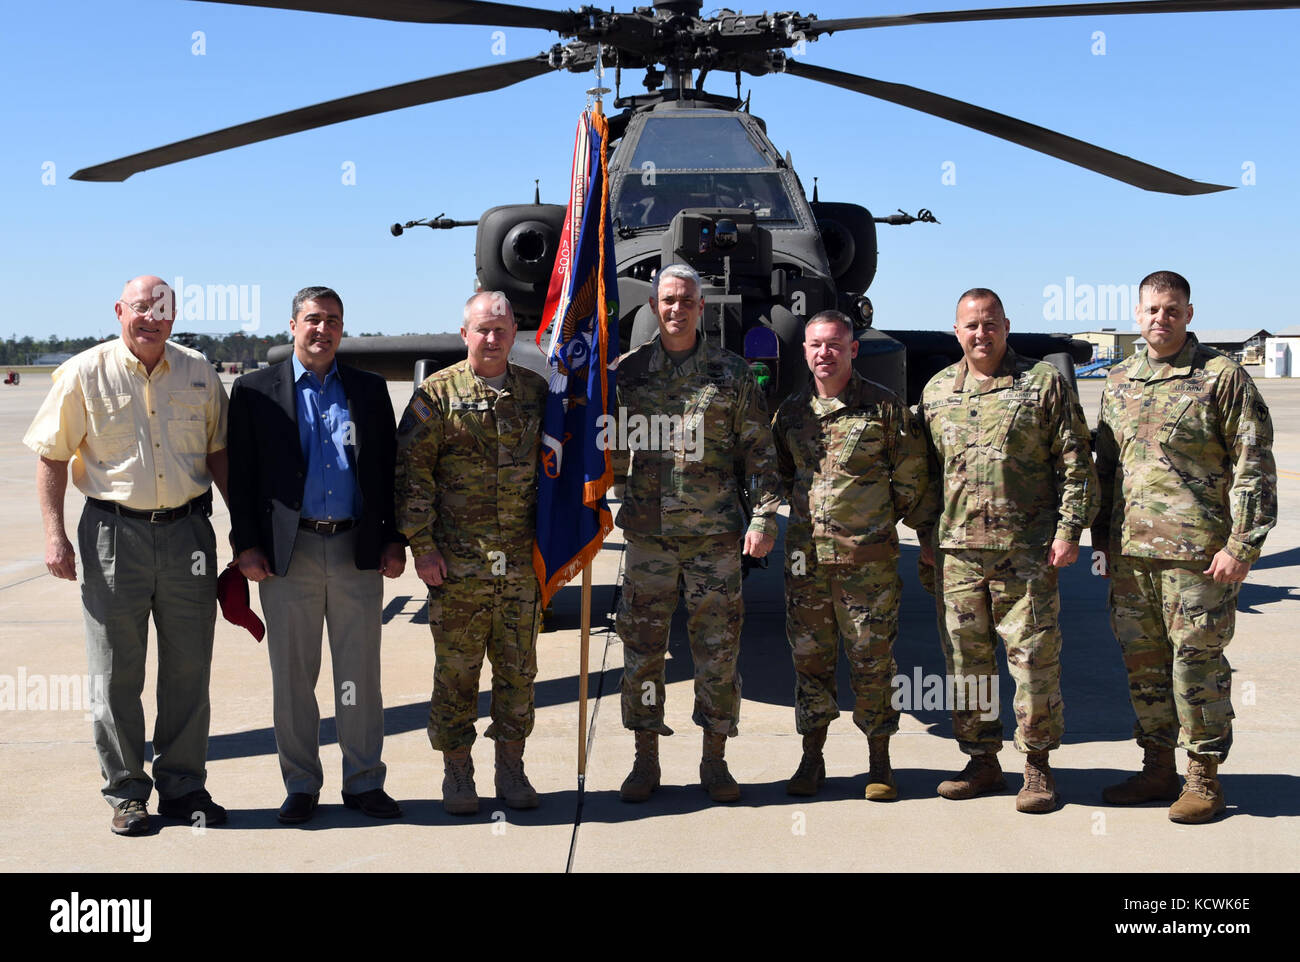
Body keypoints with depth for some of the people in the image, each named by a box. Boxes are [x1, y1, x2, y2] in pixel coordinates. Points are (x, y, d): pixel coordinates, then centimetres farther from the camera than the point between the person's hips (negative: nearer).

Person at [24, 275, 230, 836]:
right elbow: (52, 457, 1)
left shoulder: (199, 373, 6)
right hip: (114, 534, -2)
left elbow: (218, 452, 14)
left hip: (188, 531, 2)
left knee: (188, 671, 8)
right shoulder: (84, 374, -1)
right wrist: (54, 534, -6)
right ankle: (126, 792, 18)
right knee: (115, 674, 5)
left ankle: (183, 787, 20)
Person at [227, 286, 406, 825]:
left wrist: (395, 539, 3)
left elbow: (390, 467, 10)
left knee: (361, 674, 6)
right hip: (288, 553, -1)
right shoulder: (255, 391, 5)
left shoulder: (369, 390, 10)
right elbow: (240, 475, 3)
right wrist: (246, 545, -4)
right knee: (292, 677, 6)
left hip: (358, 552, 1)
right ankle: (300, 786, 18)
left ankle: (364, 782, 17)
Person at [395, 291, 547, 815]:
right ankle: (457, 773, 18)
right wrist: (422, 547, -9)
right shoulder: (437, 393, -1)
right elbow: (412, 472, -3)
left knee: (518, 669, 8)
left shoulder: (536, 392, 9)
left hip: (523, 562, 3)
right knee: (457, 671, 5)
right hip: (458, 564, -3)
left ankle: (511, 769, 22)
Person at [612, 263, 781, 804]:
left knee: (718, 649, 3)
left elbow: (760, 453, 4)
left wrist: (764, 518, -3)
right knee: (642, 648, 5)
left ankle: (715, 760, 16)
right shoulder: (628, 372, 7)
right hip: (648, 532, 1)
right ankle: (645, 760, 17)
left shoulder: (732, 374, 5)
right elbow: (609, 452, 11)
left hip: (715, 535, -1)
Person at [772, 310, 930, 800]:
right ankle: (812, 759, 18)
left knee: (872, 659, 2)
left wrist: (885, 518, 6)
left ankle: (879, 762, 14)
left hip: (869, 556, -3)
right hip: (806, 554, 4)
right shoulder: (791, 410, 9)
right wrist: (807, 511, 12)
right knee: (810, 657, 8)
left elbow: (912, 474, 3)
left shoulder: (885, 405, -2)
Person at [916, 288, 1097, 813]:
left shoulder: (1044, 383, 2)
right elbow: (926, 469, 20)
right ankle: (982, 761, 20)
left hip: (1026, 552, -4)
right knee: (965, 659, 8)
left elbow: (1075, 464, -1)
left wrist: (1068, 529, -8)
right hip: (956, 552, 4)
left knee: (1034, 657, -1)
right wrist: (926, 533, 14)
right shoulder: (936, 391, 13)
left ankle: (1037, 765, 12)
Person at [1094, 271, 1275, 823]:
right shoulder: (1118, 383, 14)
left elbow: (1253, 467, -6)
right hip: (1130, 549, 6)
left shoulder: (1222, 377, -3)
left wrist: (1241, 545, -12)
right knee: (1142, 660, 11)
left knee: (1197, 660, 0)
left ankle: (1204, 777, 12)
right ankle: (1157, 768, 24)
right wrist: (1102, 538, 15)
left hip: (1197, 550, -5)